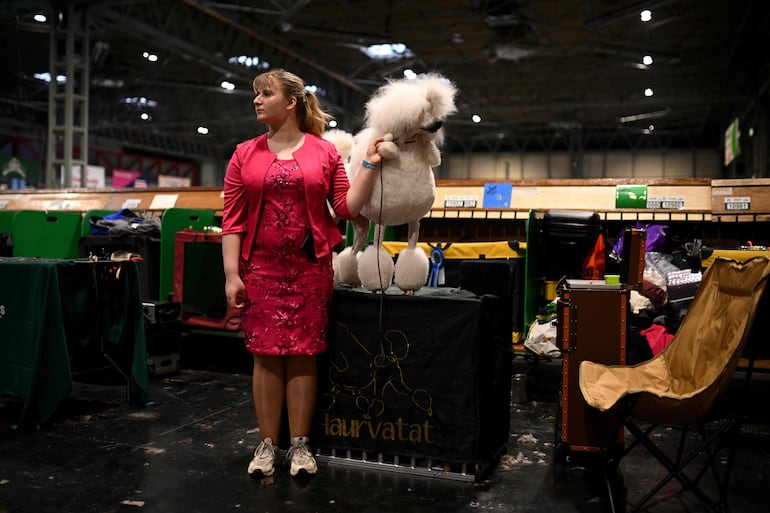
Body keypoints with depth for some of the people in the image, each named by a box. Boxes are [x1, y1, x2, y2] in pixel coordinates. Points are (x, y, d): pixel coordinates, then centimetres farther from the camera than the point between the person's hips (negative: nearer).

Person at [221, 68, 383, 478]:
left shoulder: (324, 152, 4)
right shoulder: (244, 155, 6)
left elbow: (347, 208, 1)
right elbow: (232, 219, 1)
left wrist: (370, 165, -6)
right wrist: (232, 274, -6)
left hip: (310, 267, -1)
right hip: (260, 268, 1)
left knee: (303, 354, 3)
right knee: (265, 355, 3)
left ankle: (300, 445, 15)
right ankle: (267, 445, 14)